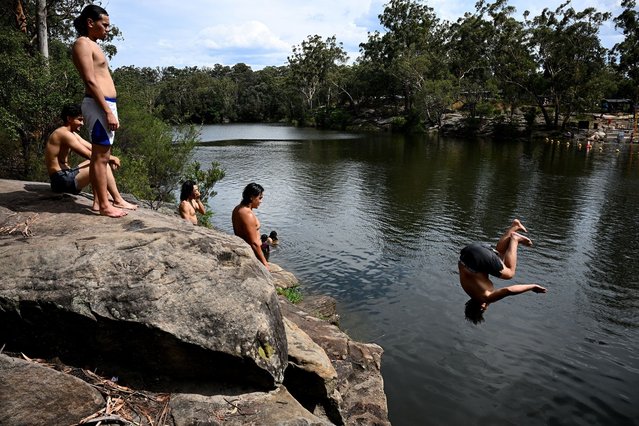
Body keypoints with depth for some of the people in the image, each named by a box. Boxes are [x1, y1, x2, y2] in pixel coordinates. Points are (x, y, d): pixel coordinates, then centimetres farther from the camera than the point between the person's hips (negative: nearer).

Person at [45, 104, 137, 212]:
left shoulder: (72, 134, 17)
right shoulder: (64, 134, -15)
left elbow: (92, 148, 14)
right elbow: (88, 155, -21)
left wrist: (110, 157, -3)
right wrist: (110, 158, -9)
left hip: (65, 176, 11)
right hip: (62, 180, -11)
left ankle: (98, 202, 3)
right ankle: (118, 201, -9)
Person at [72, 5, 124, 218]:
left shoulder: (92, 46, 23)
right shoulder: (82, 43, -7)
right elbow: (91, 81, -16)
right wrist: (108, 111, -21)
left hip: (105, 105, 10)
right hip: (98, 105, -10)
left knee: (100, 156, 11)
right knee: (101, 156, -9)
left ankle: (100, 201, 16)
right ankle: (104, 205, -6)